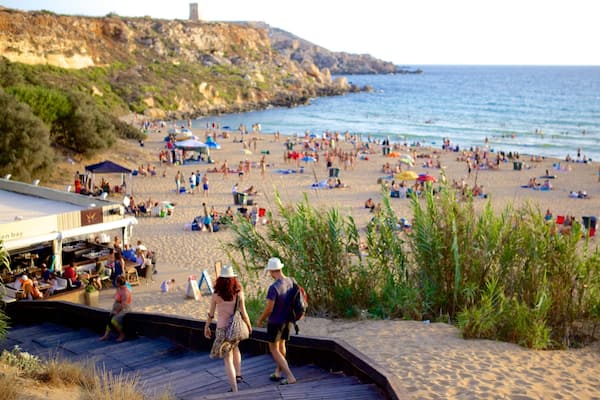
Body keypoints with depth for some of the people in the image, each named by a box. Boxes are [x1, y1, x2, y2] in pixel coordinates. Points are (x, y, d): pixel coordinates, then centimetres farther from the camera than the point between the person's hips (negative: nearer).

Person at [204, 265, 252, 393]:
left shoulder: (216, 295, -12)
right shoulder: (238, 293, -10)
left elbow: (210, 314, -2)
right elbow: (243, 313, -5)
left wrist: (206, 327, 14)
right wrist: (249, 325, 13)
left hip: (222, 329, -3)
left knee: (227, 359, 3)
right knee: (234, 347, 34)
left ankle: (234, 389, 1)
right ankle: (238, 375, 37)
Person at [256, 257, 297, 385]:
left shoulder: (273, 287, -28)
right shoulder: (291, 282, -6)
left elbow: (268, 309, -23)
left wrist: (260, 320, -5)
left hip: (275, 322, -7)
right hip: (287, 320, 7)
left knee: (274, 350, 6)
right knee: (281, 345, 24)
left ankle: (290, 377, -1)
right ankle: (278, 373, 37)